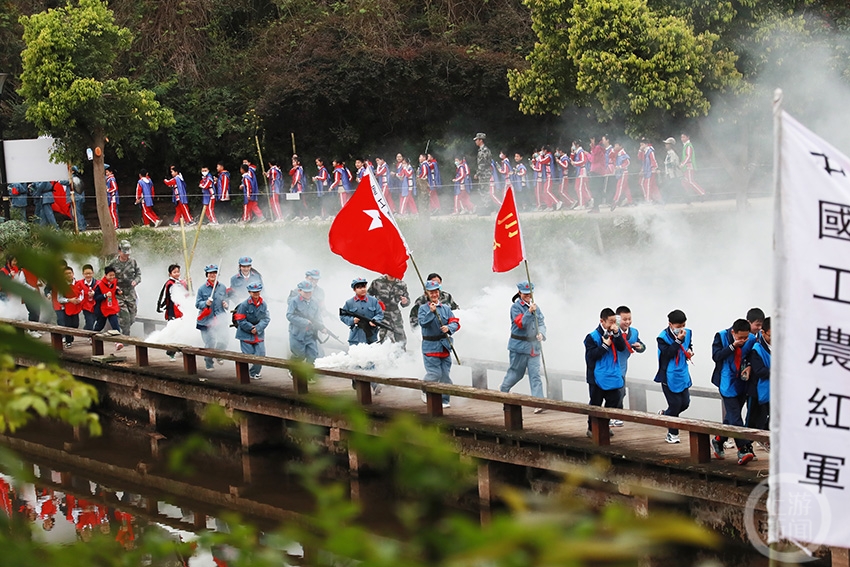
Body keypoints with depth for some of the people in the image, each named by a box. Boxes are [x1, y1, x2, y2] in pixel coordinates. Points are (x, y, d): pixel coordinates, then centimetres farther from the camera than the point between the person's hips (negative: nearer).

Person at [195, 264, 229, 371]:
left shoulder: (222, 288, 7)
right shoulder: (202, 289, -2)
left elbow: (226, 301, 19)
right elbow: (197, 304, -1)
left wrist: (226, 305, -4)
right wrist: (206, 303, -20)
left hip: (220, 319, 2)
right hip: (206, 320, -2)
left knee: (223, 342, -6)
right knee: (209, 344, -3)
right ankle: (208, 364, 19)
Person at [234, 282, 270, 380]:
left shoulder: (263, 304, 0)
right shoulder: (244, 305, -13)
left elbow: (266, 319, 0)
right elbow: (241, 321, -11)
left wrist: (257, 328, -15)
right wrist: (251, 328, -16)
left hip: (259, 334, 4)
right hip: (246, 334, -4)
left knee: (261, 354, -2)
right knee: (249, 354, -2)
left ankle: (254, 373, 19)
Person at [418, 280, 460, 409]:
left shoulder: (446, 308, 7)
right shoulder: (423, 308, 0)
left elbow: (455, 322, 1)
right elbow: (423, 323, -15)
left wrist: (449, 328, -19)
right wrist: (431, 312, -26)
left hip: (444, 346, 3)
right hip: (430, 346, -3)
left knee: (445, 375, 3)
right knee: (434, 373, -9)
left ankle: (445, 400, 14)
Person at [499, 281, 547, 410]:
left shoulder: (536, 307, 8)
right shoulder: (515, 307, -8)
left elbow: (541, 323, 6)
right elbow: (521, 324, -19)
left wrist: (541, 333, -14)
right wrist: (529, 312, -31)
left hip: (533, 346, 4)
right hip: (519, 345, -4)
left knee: (535, 374, -3)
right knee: (516, 372, 9)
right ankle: (503, 391, 36)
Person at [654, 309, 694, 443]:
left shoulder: (687, 333, 3)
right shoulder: (663, 337, -15)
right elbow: (668, 353, -24)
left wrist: (690, 351, 0)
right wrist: (678, 340, -29)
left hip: (683, 374, 6)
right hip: (669, 376, -6)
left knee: (685, 403, 9)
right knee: (675, 404, -2)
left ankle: (665, 415, 36)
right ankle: (672, 434, 14)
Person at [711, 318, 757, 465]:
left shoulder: (751, 340, -3)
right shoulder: (721, 337, -8)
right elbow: (716, 356, -15)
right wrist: (733, 346, -22)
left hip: (742, 384, 4)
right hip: (727, 383, -4)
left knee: (732, 416, 15)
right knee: (735, 417, -11)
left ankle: (718, 441, 34)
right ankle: (743, 449, -15)